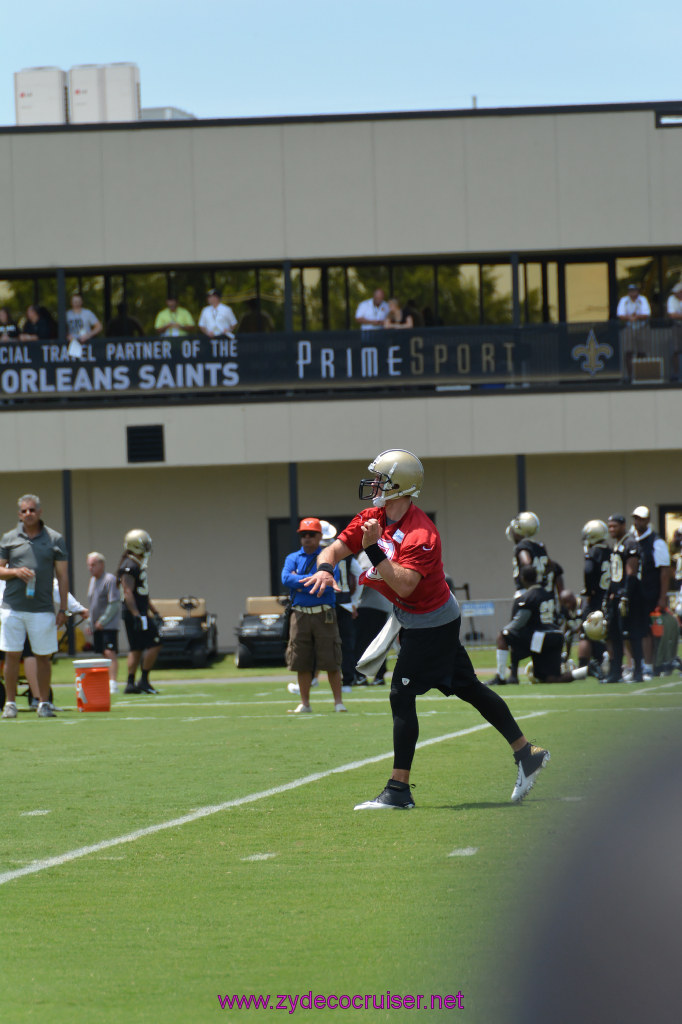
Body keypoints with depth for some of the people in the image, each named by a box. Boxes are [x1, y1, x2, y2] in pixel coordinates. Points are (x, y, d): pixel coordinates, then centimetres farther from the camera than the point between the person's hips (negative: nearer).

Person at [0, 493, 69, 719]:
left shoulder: (54, 539, 6)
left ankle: (44, 703, 11)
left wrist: (63, 609, 1)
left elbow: (62, 576, 6)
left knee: (43, 656, 3)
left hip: (42, 608, 0)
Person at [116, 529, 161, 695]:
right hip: (134, 613, -10)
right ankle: (144, 680, -4)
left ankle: (130, 684, 10)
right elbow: (128, 593, -22)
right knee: (154, 644, -8)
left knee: (136, 649, 10)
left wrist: (155, 612, 27)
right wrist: (137, 616, -27)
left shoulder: (139, 566, 17)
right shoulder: (129, 567, -15)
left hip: (140, 612, 10)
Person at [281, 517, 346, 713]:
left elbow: (330, 584, -11)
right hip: (300, 614, 3)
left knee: (331, 662, -4)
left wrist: (300, 582, -6)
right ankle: (305, 703, 12)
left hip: (324, 614, -3)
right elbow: (286, 578, -6)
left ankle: (338, 702, 2)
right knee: (302, 663, 4)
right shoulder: (292, 558, 13)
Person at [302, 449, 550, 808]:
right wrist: (324, 568, -24)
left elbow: (403, 585, -35)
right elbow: (336, 548, -2)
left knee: (402, 696, -10)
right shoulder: (373, 519, -2)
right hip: (412, 618, 9)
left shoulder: (419, 535, -28)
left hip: (431, 624, -9)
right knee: (467, 688, 15)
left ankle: (399, 789, -6)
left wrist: (374, 550, -38)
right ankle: (527, 754, 24)